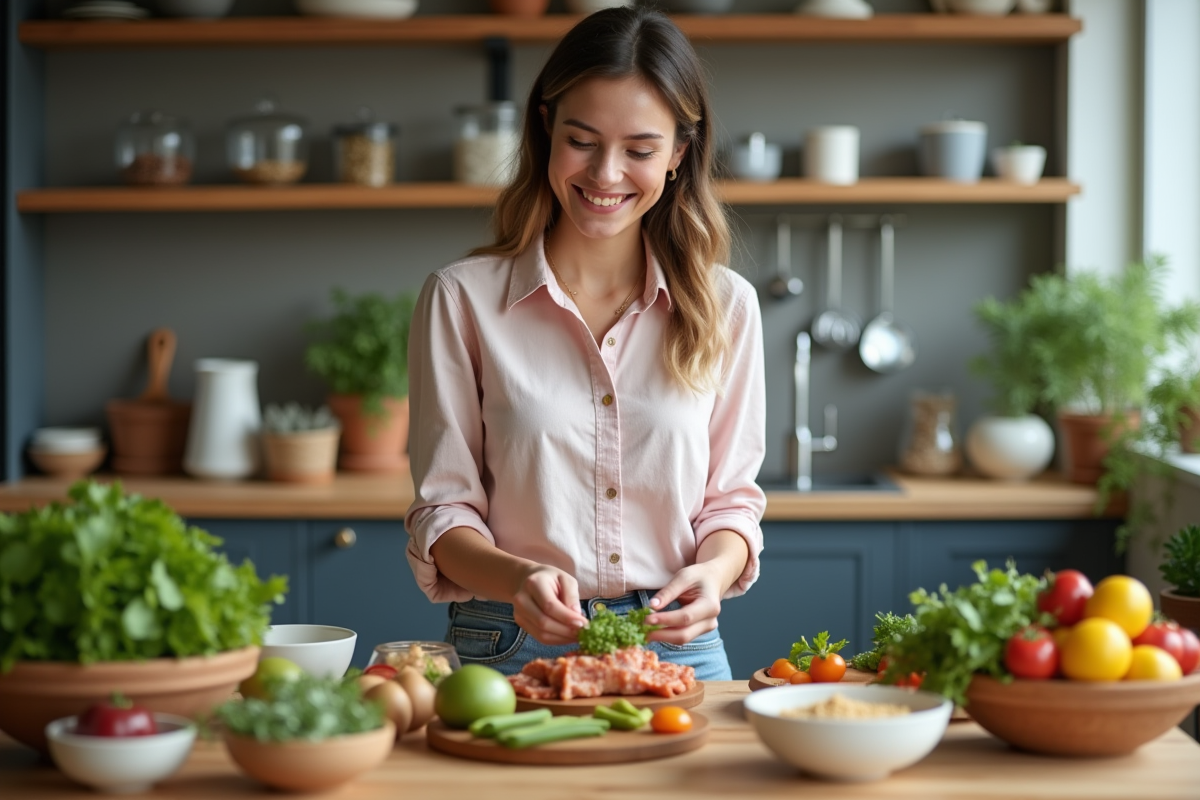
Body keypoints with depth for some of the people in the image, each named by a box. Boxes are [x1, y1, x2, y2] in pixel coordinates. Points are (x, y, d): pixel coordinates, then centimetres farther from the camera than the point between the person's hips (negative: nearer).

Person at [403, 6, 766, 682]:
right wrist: (518, 577, -19)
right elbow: (442, 513, 2)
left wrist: (714, 571, -11)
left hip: (677, 647, 2)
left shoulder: (726, 305, 8)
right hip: (510, 647, -1)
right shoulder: (462, 299, 2)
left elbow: (732, 498, 12)